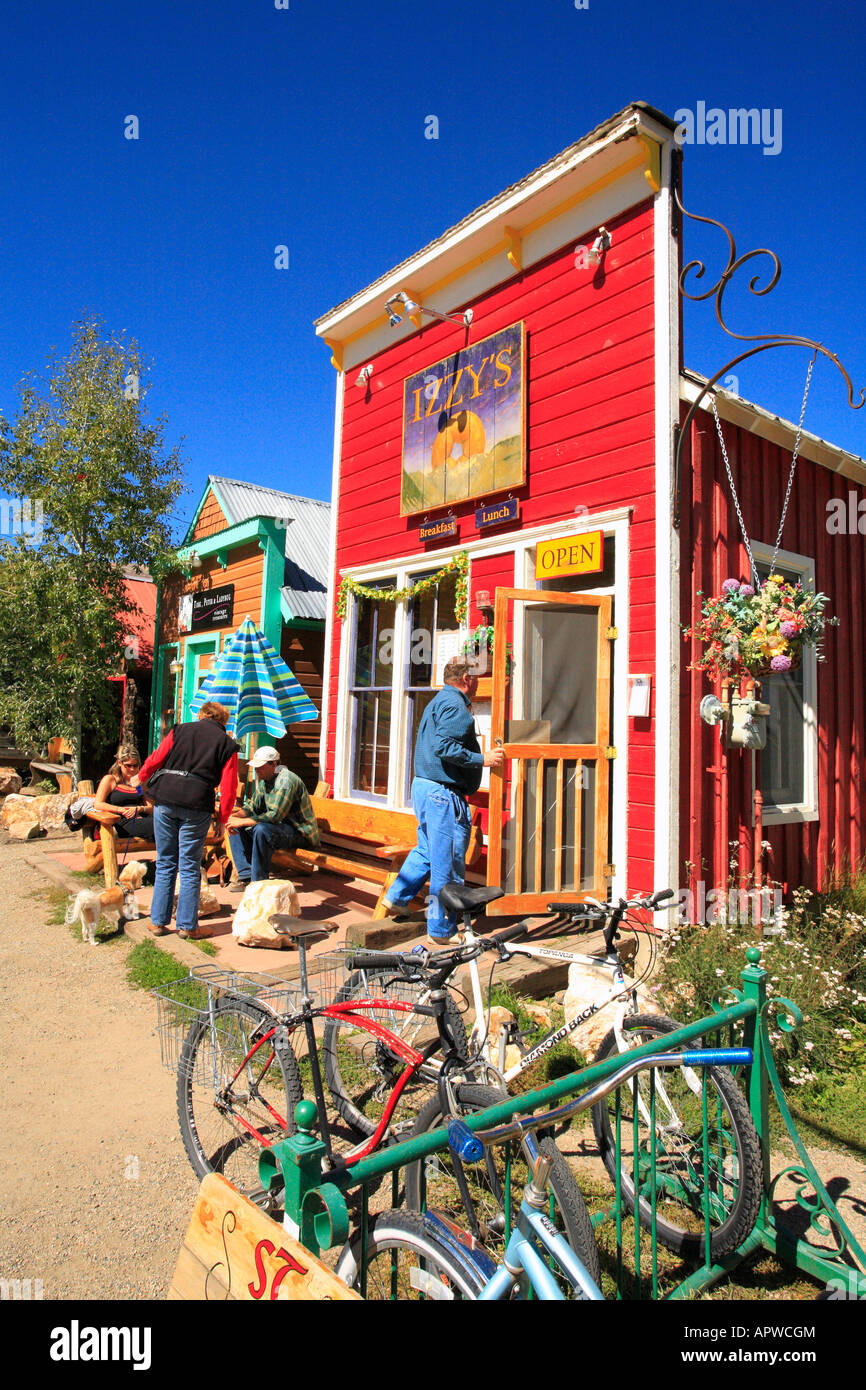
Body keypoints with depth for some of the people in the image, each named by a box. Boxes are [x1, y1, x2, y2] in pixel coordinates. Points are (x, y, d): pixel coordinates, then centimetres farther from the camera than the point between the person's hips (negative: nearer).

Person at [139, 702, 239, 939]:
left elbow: (154, 761, 9)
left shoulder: (180, 730, 12)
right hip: (196, 806, -2)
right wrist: (222, 819, 11)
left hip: (165, 800, 2)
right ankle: (186, 925, 13)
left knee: (165, 864, 13)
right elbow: (228, 788, 1)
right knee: (190, 868, 8)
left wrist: (143, 780, 29)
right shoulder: (227, 744, 8)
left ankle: (158, 921, 20)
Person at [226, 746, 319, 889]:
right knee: (236, 828, 2)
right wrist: (236, 816, -7)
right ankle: (246, 875, -2)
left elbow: (275, 815, -28)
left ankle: (259, 881, -21)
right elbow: (252, 805, 15)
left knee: (261, 829, -34)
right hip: (279, 825, 10)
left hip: (300, 833, -10)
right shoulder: (263, 779, 7)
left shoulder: (286, 780, -22)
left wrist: (243, 822, -25)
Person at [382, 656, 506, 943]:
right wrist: (482, 759, -18)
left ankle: (396, 898, 29)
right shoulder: (455, 705, -13)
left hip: (424, 786, 11)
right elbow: (444, 746, -24)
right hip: (443, 792, -11)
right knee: (448, 862, -2)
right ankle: (441, 931, 6)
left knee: (427, 849, 23)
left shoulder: (438, 701, 20)